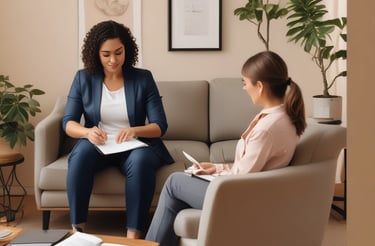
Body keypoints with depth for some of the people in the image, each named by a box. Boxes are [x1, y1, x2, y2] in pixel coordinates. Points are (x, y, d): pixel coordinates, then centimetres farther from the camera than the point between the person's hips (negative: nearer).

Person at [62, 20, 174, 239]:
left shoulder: (143, 78, -3)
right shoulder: (83, 78, 1)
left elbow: (160, 125, -6)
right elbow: (68, 122, -2)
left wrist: (135, 131, -28)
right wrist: (87, 132, -26)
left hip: (134, 145, -1)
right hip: (97, 145, 1)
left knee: (141, 161, -35)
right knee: (80, 156, -33)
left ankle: (134, 234, -30)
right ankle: (77, 229, -23)